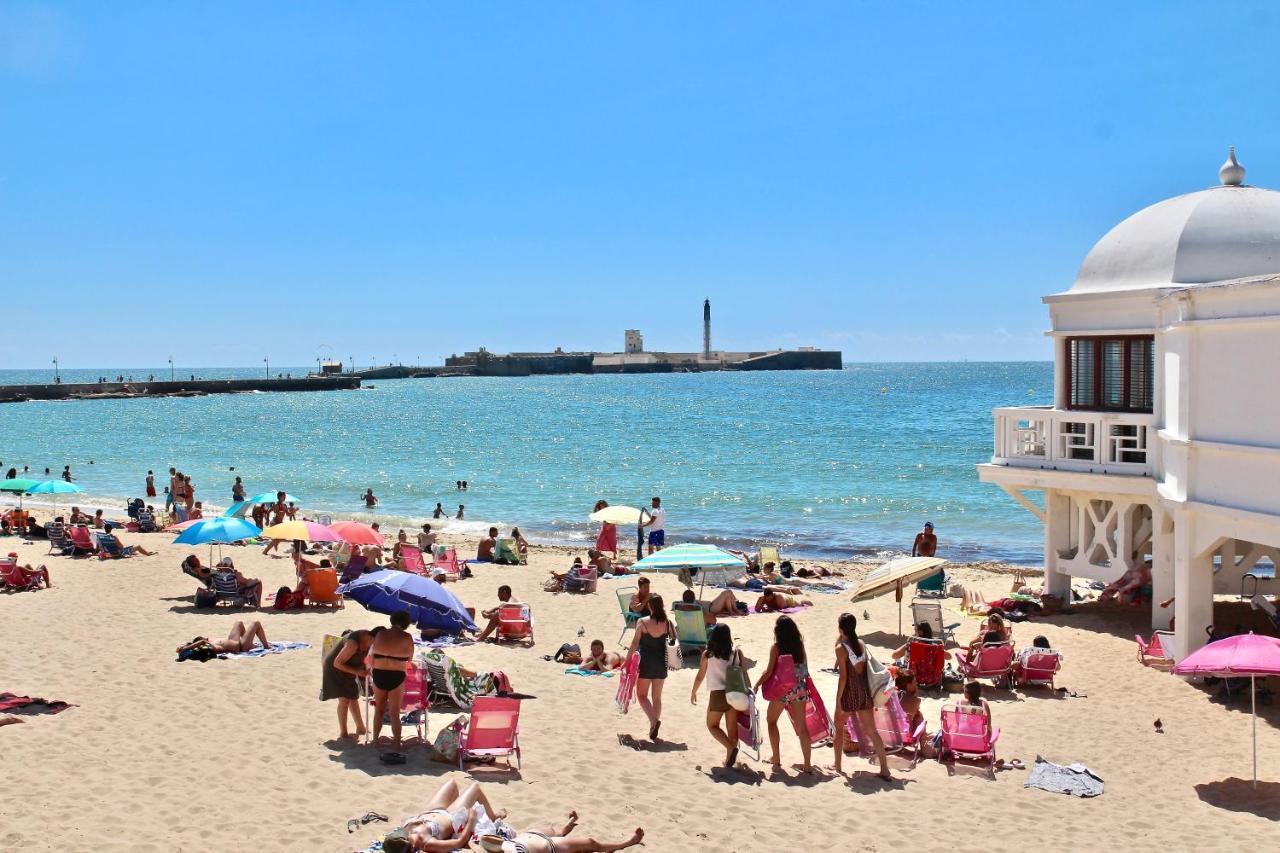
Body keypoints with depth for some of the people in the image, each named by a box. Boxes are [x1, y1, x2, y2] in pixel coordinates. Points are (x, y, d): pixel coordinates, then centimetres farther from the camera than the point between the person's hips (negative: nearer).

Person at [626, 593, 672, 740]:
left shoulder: (642, 622, -12)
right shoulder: (667, 623, -5)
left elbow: (635, 643, -11)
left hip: (646, 663, -3)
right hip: (661, 663, 3)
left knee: (642, 695, 7)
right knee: (657, 697, 15)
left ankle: (654, 720, -16)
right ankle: (653, 729, 16)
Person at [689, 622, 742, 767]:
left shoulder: (707, 654, -5)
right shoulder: (736, 653, 0)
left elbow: (700, 676, 2)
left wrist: (693, 693, 16)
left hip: (717, 695, -3)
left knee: (712, 725, 13)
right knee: (732, 728, 13)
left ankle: (731, 748, -8)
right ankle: (730, 757, 14)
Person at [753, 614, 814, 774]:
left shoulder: (776, 647, -10)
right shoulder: (800, 645, 1)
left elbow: (769, 672, -10)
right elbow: (805, 669, 7)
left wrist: (757, 684, 1)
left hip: (781, 690, -3)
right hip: (799, 689, 3)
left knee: (771, 720, 18)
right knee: (801, 726, 8)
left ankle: (776, 759, 15)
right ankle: (807, 764, 7)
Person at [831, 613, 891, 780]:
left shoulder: (841, 648, -14)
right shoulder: (862, 644, 3)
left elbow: (843, 676, -17)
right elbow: (866, 668, 7)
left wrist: (838, 699, -12)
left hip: (849, 694, -5)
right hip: (865, 692, 5)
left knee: (839, 728, 16)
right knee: (872, 731, 8)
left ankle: (837, 766, 21)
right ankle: (884, 769, 4)